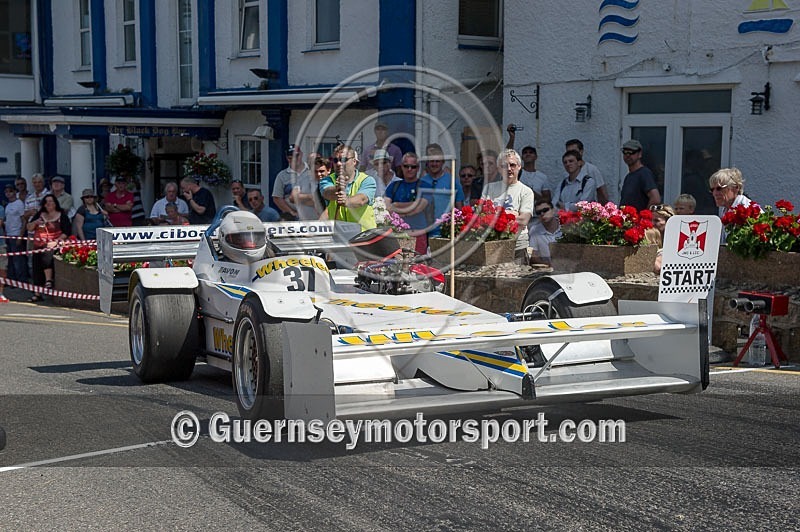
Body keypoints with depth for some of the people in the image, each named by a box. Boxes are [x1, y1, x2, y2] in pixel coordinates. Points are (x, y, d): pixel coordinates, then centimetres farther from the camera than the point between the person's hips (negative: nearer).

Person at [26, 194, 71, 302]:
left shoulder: (62, 216, 1)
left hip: (53, 246, -4)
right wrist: (35, 222, -7)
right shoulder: (39, 215, 15)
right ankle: (37, 294, 6)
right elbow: (29, 228, 13)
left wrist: (56, 241, -18)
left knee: (46, 257, -34)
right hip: (39, 247, 4)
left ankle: (49, 281, -22)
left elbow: (66, 232, -5)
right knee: (37, 271, 2)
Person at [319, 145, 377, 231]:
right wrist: (337, 189, -38)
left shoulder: (367, 180, 2)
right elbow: (327, 193, -15)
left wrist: (348, 202, -40)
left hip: (364, 232, -2)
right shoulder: (328, 180, 9)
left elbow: (362, 199, -18)